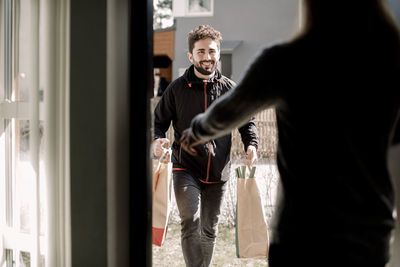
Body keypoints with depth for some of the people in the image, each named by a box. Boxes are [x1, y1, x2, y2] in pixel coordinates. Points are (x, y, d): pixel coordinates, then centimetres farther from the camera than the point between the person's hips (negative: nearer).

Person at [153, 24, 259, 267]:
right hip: (186, 168, -3)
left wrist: (251, 144, -8)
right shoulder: (177, 88, -2)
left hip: (218, 172, 3)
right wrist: (157, 140, -17)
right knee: (191, 222, -19)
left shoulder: (229, 88, 3)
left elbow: (247, 121, 12)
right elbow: (159, 121, 6)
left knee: (210, 230, 14)